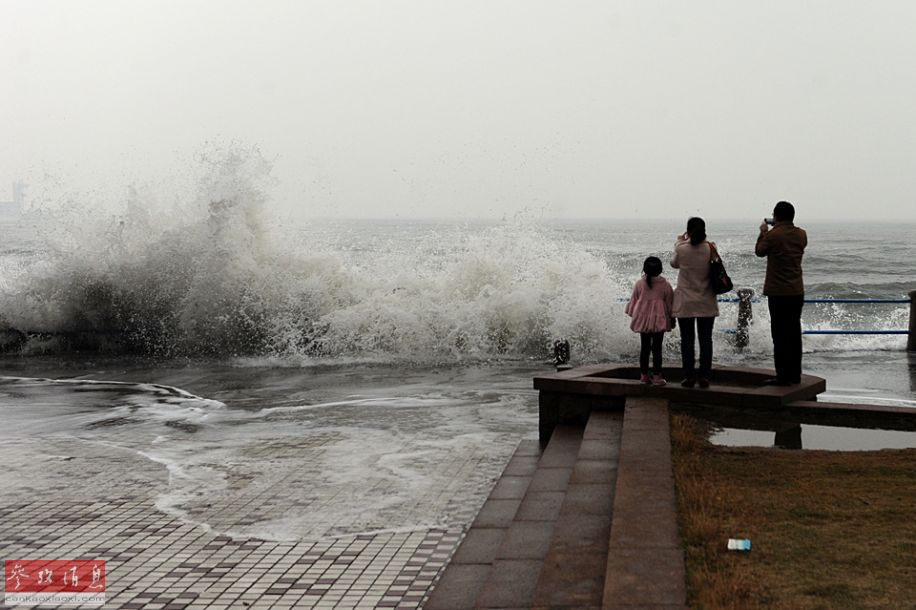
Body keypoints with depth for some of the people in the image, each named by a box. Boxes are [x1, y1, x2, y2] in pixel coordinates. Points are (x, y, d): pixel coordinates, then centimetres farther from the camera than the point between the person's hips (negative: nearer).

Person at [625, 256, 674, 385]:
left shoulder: (639, 284, -3)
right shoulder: (665, 285, -6)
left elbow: (633, 301, 6)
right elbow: (669, 304, 1)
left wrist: (632, 314, 22)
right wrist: (672, 319, 12)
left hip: (643, 320, 2)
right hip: (659, 320, -2)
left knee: (644, 347, 10)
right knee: (657, 348, 0)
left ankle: (644, 375, 16)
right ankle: (656, 376, 0)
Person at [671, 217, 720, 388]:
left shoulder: (682, 249, -12)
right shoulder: (710, 249, -9)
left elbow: (674, 263, 8)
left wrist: (679, 242, 19)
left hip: (685, 303, -1)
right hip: (706, 303, 1)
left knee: (687, 340, 5)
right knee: (705, 340, 7)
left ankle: (689, 376, 4)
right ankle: (704, 376, 6)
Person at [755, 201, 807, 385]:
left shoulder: (773, 235, -14)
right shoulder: (801, 235, 3)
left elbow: (760, 251, 2)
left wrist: (763, 232, 17)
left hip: (778, 292, -6)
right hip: (797, 292, 6)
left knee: (780, 335, -2)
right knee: (795, 333, 13)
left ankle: (783, 376, -2)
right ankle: (795, 374, 17)